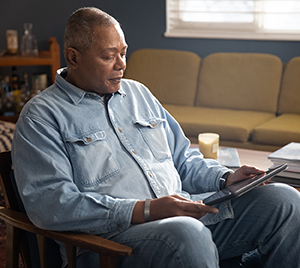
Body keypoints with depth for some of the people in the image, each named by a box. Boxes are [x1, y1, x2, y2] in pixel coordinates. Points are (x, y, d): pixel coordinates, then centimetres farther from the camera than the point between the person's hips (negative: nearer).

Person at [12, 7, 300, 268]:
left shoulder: (138, 93, 22)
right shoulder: (41, 116, 0)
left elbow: (184, 160, 28)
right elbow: (47, 202, -14)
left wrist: (226, 179, 6)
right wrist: (146, 210, -21)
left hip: (186, 211, 7)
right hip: (112, 235, -7)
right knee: (187, 236, -39)